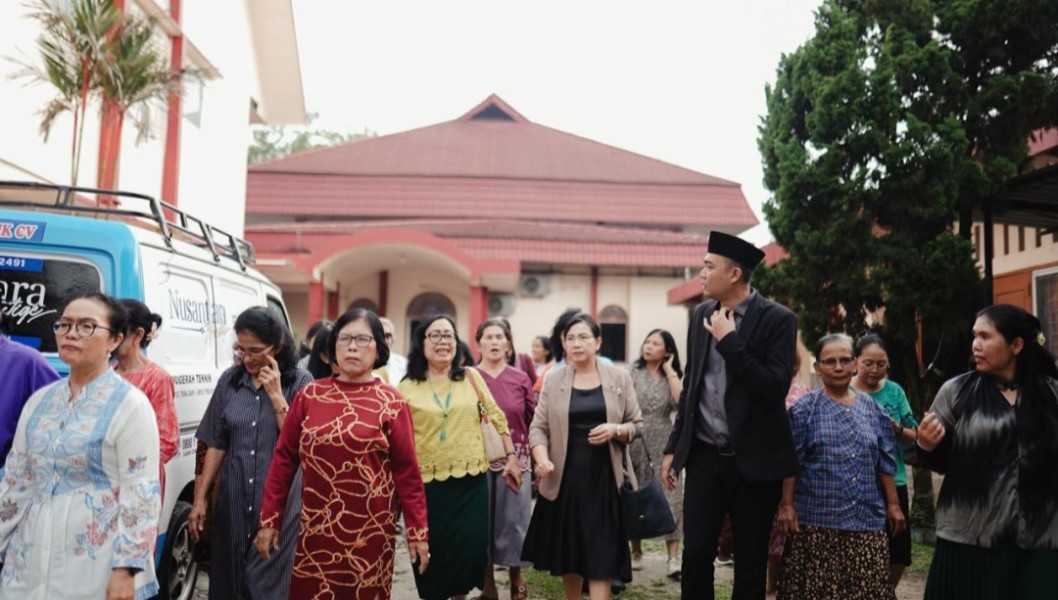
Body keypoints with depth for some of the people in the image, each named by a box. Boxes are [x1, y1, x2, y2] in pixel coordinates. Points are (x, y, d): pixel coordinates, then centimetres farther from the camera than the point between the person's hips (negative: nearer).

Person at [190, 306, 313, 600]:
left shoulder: (299, 382, -6)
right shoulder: (229, 380, 4)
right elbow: (216, 444, 8)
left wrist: (276, 395, -16)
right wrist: (200, 498, 5)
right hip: (233, 499, 4)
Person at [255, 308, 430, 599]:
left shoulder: (392, 404, -4)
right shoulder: (309, 396, 2)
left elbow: (406, 470, -4)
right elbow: (284, 459, 4)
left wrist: (417, 531, -5)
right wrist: (269, 519, 3)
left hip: (370, 530, -1)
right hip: (316, 527, 2)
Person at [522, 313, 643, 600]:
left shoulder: (619, 378, 2)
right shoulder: (554, 380, 3)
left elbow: (637, 425, 5)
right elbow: (538, 427, 1)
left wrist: (615, 430, -16)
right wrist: (542, 459, -17)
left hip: (604, 478, -1)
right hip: (564, 478, 1)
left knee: (601, 555, -2)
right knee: (567, 551, 12)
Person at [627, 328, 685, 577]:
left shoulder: (672, 377, 5)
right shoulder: (633, 372, 2)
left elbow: (682, 401, -14)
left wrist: (669, 371, -9)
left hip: (663, 445, 0)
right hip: (635, 443, 0)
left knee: (669, 498, -6)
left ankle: (673, 559, -4)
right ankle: (636, 553, 23)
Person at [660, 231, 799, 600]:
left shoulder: (777, 319, -9)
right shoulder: (701, 314, 7)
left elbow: (776, 388, -18)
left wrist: (729, 341, -19)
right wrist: (674, 446, 13)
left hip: (753, 460, -4)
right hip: (705, 457, 4)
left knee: (750, 563, 8)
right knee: (696, 554, 1)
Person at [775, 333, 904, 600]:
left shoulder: (872, 409, 10)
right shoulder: (804, 409, -2)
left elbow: (885, 462, 12)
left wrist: (893, 504, 10)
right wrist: (786, 505, -8)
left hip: (866, 518, 3)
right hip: (817, 519, -3)